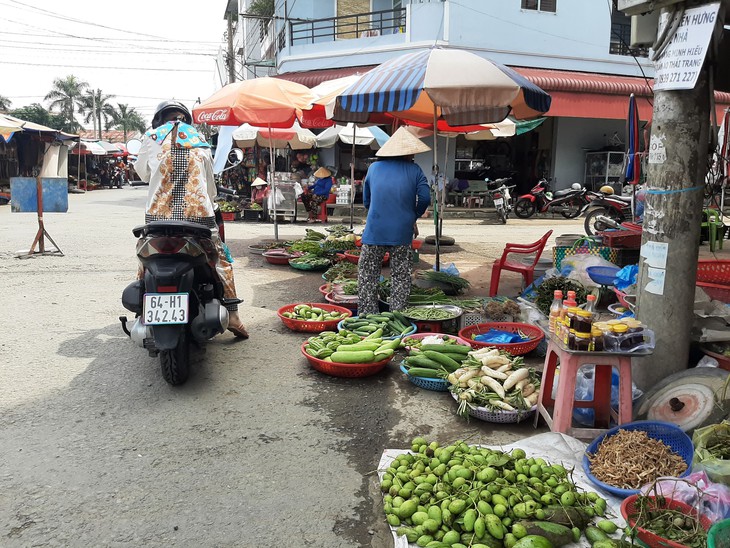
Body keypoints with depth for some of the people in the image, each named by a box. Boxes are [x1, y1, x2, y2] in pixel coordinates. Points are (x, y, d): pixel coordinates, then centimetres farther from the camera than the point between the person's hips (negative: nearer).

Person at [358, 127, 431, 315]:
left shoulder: (374, 168, 9)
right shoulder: (414, 170, 2)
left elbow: (366, 200, 14)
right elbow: (425, 198, -5)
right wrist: (414, 216, 12)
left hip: (374, 231, 1)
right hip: (402, 231, 0)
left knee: (367, 275, 7)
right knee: (401, 276, 10)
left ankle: (367, 314, 7)